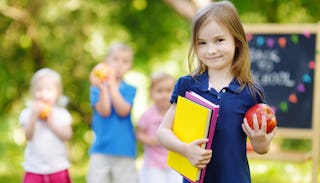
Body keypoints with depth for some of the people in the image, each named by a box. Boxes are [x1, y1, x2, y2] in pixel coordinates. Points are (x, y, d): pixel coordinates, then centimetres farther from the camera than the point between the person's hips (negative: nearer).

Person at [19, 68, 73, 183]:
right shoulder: (27, 113, -1)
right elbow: (28, 136, -13)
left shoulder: (62, 113, 0)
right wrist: (34, 116, -23)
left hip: (58, 168, 1)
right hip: (35, 169, -1)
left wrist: (51, 122, -17)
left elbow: (67, 135, -10)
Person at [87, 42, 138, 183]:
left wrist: (112, 85, -13)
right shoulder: (96, 88, 5)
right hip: (101, 150, 0)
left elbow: (123, 111, -11)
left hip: (125, 151, 1)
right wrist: (102, 88, -20)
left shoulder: (130, 90, 6)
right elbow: (104, 111, -9)